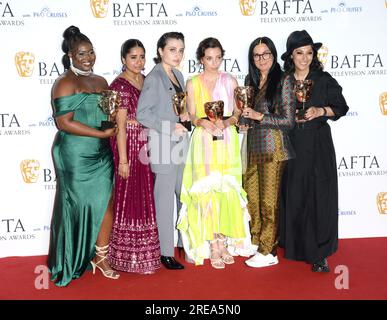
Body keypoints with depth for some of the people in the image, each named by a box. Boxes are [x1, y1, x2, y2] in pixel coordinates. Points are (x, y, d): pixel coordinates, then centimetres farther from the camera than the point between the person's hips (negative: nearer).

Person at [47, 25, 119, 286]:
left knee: (107, 203, 4)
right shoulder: (65, 83, -9)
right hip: (76, 156, -6)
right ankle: (73, 262, 24)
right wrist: (103, 134, -16)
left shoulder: (101, 81, 13)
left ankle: (100, 256, 19)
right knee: (79, 206, 5)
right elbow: (64, 123, -17)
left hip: (102, 155, 6)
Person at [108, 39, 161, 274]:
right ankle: (129, 256, 15)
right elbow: (120, 125, -15)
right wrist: (123, 160, -17)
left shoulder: (146, 80, 11)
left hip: (146, 146, 7)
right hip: (128, 146, -7)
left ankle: (145, 250, 27)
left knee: (146, 197, 13)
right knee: (129, 199, 1)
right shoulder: (120, 85, -11)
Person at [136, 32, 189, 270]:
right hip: (163, 146, -8)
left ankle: (184, 241, 29)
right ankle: (166, 253, 9)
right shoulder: (154, 78, -10)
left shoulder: (178, 75, 14)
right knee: (165, 199, -1)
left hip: (180, 144, 8)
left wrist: (185, 115, 5)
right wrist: (171, 127, -18)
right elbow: (142, 113, -15)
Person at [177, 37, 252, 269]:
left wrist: (227, 122, -12)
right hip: (204, 142, -1)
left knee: (227, 190, 0)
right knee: (207, 191, -5)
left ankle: (223, 243, 13)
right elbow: (192, 116, 5)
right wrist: (204, 122, -16)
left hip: (227, 141, 1)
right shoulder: (193, 84, 6)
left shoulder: (231, 81, 9)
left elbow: (238, 113, 9)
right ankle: (212, 247, 5)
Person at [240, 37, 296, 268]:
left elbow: (289, 121, -10)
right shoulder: (250, 80, 11)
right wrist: (243, 113, 2)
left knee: (269, 201, 0)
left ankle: (268, 252, 11)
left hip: (273, 148, -6)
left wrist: (259, 116, -14)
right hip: (252, 147, 6)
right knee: (251, 198, 12)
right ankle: (255, 242, 28)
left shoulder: (284, 81, -7)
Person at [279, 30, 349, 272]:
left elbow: (341, 107, 4)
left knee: (319, 197, -3)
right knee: (294, 197, 4)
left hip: (318, 145, -1)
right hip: (291, 145, 1)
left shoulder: (324, 80, 3)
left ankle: (319, 254, 4)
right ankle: (295, 246, 20)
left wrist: (321, 111, -12)